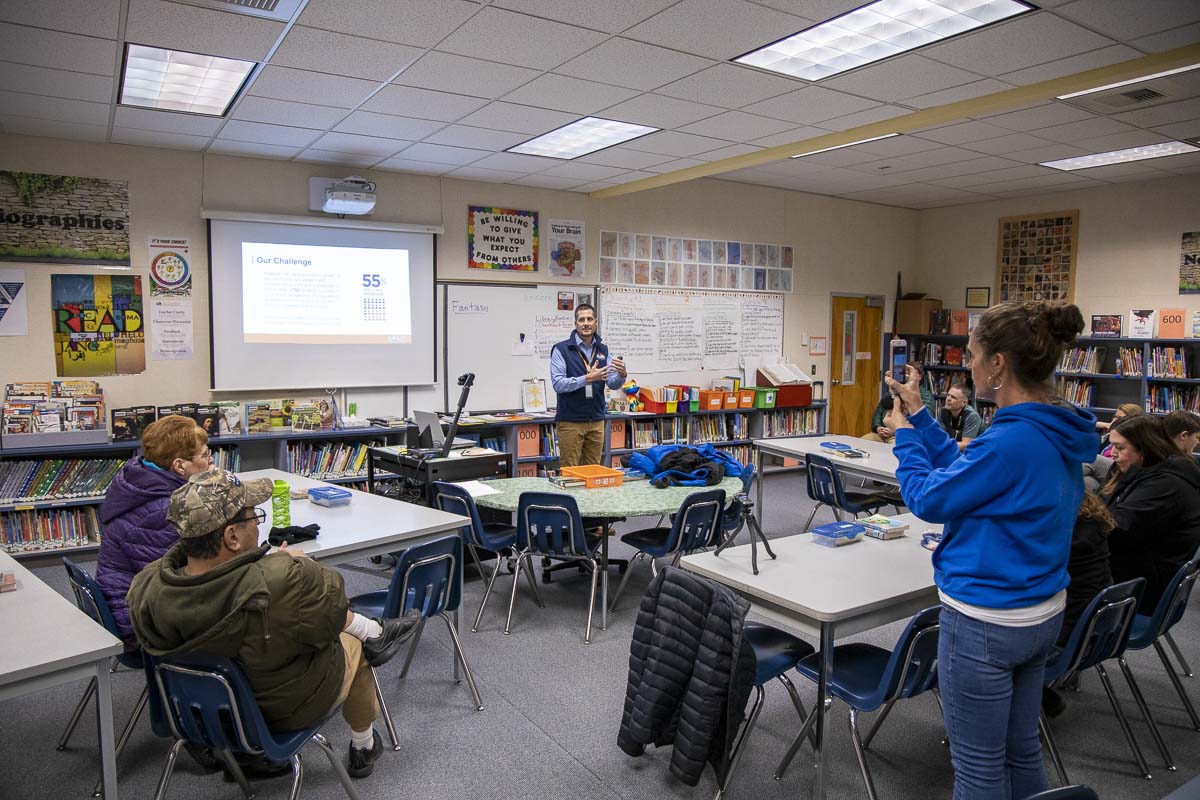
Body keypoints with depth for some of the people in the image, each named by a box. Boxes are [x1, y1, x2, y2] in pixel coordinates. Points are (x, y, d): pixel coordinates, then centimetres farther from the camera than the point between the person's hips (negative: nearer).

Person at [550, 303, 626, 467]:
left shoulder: (603, 350, 8)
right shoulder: (562, 349, -6)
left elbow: (612, 384, 3)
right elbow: (558, 384, -16)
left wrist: (621, 375, -20)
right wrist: (587, 378, -27)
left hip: (596, 421, 5)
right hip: (570, 421, -4)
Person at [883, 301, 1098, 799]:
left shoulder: (1011, 441, -27)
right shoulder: (1060, 431, 1)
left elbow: (929, 499, -15)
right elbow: (965, 472, 10)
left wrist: (904, 436, 0)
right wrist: (919, 417, 12)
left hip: (984, 623, -9)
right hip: (1043, 613, 9)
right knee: (1021, 749, 24)